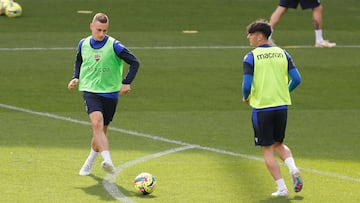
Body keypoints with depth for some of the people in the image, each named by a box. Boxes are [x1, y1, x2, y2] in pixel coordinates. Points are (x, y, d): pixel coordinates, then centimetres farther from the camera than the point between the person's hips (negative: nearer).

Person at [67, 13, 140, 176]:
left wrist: (126, 83, -13)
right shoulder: (83, 44, 2)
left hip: (110, 93, 0)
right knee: (97, 122, -25)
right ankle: (107, 161, -38)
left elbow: (134, 63, -4)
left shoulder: (114, 46, -9)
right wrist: (76, 78, 7)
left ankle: (89, 162, 35)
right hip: (90, 90, 0)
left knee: (101, 131, 11)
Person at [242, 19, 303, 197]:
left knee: (267, 150, 6)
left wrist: (246, 97, 7)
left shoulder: (251, 57, -9)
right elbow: (297, 79, 1)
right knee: (278, 144, 22)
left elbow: (247, 85, -15)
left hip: (261, 107, -4)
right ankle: (293, 168, -4)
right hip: (281, 106, 4)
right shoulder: (282, 54, 4)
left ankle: (281, 188, 1)